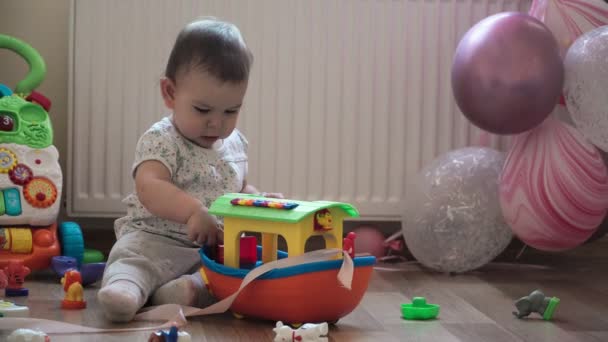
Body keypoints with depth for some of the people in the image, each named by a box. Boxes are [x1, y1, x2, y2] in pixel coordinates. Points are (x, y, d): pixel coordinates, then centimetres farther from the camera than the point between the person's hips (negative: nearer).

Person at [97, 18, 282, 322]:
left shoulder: (235, 143, 13)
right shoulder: (161, 141, -10)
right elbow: (149, 188, -29)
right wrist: (194, 212, -45)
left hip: (218, 247, 5)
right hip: (157, 241, -5)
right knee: (133, 254, -34)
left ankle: (191, 289, -42)